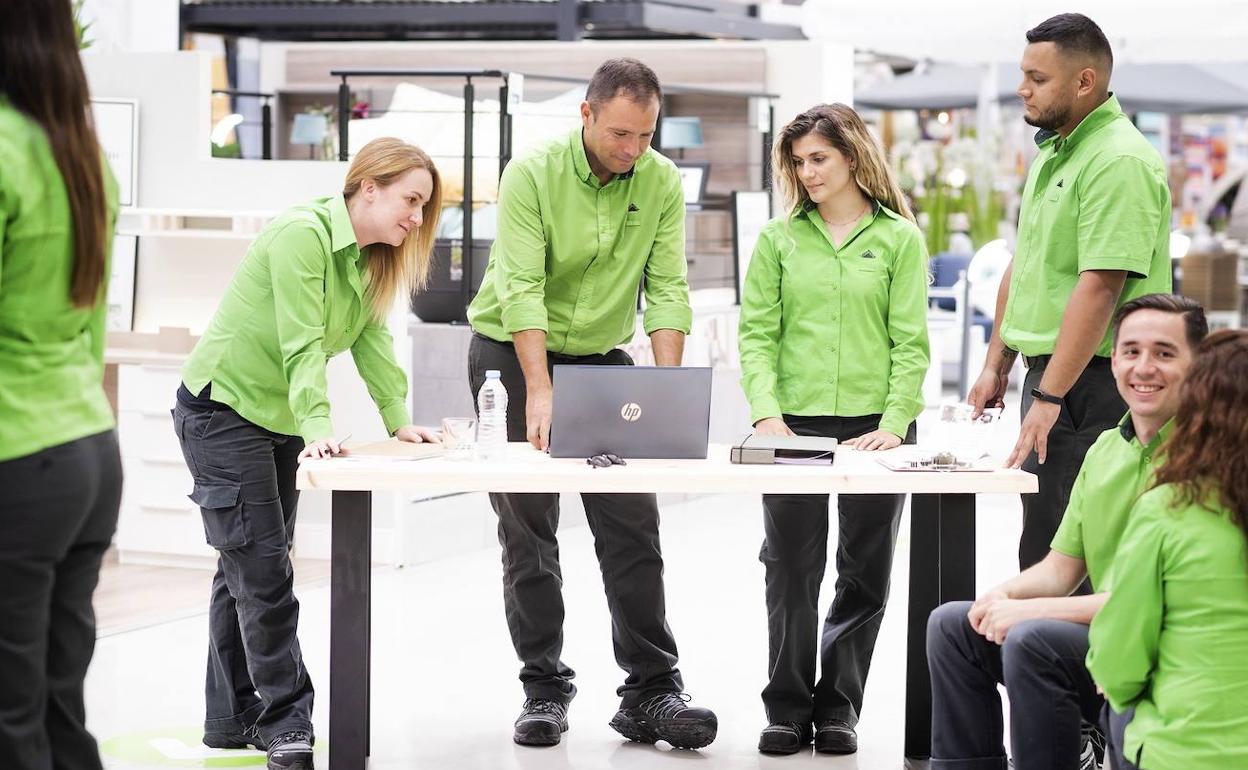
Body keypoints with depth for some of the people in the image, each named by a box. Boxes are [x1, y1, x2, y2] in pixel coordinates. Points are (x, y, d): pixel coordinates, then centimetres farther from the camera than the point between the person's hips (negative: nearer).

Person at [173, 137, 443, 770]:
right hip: (221, 409, -9)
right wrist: (319, 427, -34)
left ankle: (233, 718, 15)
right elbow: (301, 344, -27)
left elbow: (372, 340, 5)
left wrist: (399, 422, -3)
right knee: (261, 565, -12)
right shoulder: (303, 233, -22)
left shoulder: (372, 259, 7)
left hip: (278, 421, 9)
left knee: (248, 569, 10)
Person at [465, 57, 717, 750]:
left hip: (602, 356, 3)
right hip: (514, 353, -3)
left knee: (633, 524, -5)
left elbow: (667, 289, -8)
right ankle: (544, 688, 7)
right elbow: (522, 288, -24)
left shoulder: (662, 182, -6)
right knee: (528, 530, -1)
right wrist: (539, 391, -33)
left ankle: (651, 691, -3)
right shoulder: (533, 173, -17)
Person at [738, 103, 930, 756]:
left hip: (873, 426, 0)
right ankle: (788, 709, 10)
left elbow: (910, 342, 0)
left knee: (864, 575, 4)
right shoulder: (779, 239, 7)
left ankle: (837, 708, 14)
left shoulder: (899, 239, 4)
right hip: (793, 425, 1)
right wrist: (765, 413, -11)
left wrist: (894, 424, -11)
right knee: (792, 570, 1)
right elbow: (756, 333, 2)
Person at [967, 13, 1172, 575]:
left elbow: (1100, 287, -23)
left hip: (1093, 383, -10)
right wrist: (997, 364, 19)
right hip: (1048, 375, 10)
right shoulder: (1050, 152, 16)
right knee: (1039, 555, 13)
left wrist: (1050, 397, -25)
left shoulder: (1119, 161, -16)